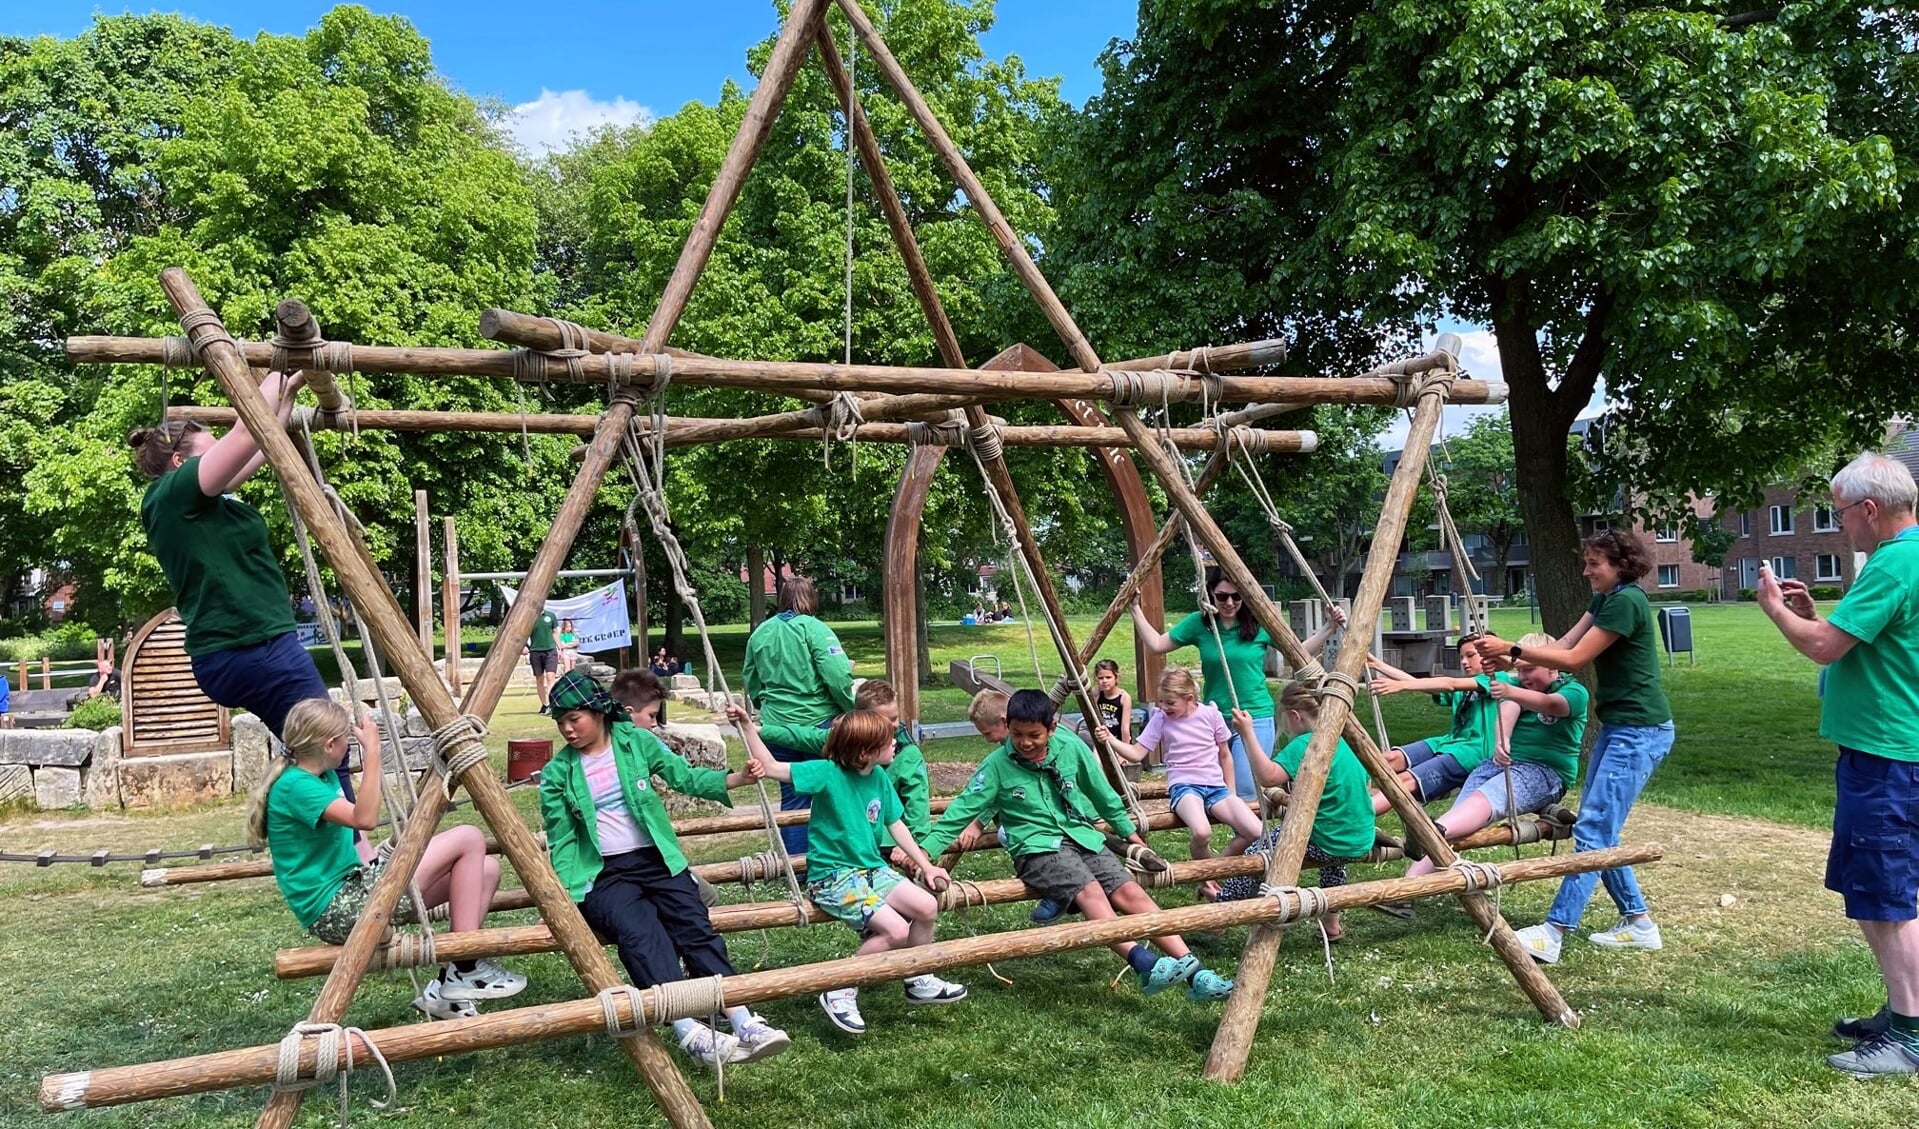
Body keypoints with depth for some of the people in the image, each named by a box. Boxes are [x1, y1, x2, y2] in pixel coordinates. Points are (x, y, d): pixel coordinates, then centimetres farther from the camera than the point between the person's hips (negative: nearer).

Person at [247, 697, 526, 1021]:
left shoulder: (323, 776, 13)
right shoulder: (293, 786, -16)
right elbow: (364, 819, -30)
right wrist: (371, 750, -28)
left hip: (353, 890, 10)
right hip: (336, 912, -10)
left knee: (486, 869, 3)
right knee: (469, 839, -12)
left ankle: (451, 984, 0)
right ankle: (466, 970, -9)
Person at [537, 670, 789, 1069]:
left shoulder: (636, 741, 6)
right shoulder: (557, 774, 4)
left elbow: (686, 777, 5)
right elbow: (561, 842, 5)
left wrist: (736, 779, -11)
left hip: (657, 860, 2)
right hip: (602, 874, -2)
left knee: (696, 928, -23)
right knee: (639, 933, -31)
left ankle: (744, 1024, -30)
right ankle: (691, 1033, -43)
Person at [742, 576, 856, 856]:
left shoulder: (760, 633, 5)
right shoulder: (813, 628, -11)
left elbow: (751, 681, 15)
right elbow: (838, 677, -18)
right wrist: (852, 711, -4)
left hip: (776, 725, 5)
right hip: (817, 723, -4)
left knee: (792, 798, 12)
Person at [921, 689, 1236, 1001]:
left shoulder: (1072, 749, 4)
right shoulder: (997, 765, -3)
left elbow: (1102, 794, 17)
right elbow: (962, 810, -2)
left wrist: (1129, 832, 24)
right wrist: (925, 851, -11)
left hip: (1083, 838, 4)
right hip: (1037, 849, -4)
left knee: (1129, 893, -17)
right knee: (1090, 892, -31)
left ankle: (1193, 972, -22)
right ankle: (1144, 965, -46)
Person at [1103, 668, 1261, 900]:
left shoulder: (1210, 714, 1)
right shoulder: (1160, 719, 0)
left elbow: (1225, 754, 13)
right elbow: (1137, 753, -1)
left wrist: (1230, 793, 14)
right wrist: (1111, 740, -18)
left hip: (1216, 786, 3)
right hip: (1184, 786, -2)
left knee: (1255, 832, -20)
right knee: (1201, 832, -36)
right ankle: (1205, 880, -4)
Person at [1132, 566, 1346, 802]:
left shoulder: (1259, 623, -4)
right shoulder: (1199, 623, 0)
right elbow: (1156, 644, 6)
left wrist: (1329, 627, -6)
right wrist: (1135, 609, 0)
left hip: (1255, 718, -3)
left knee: (1244, 795, -11)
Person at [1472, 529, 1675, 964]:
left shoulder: (1627, 601, -17)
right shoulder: (1604, 600, 14)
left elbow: (1573, 658, -18)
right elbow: (1562, 645, 8)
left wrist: (1512, 649, -17)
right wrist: (1510, 661, -5)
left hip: (1640, 731, -10)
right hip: (1617, 727, 10)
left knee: (1593, 830, -12)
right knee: (1599, 830, 12)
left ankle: (1554, 932, -13)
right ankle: (1638, 922, 21)